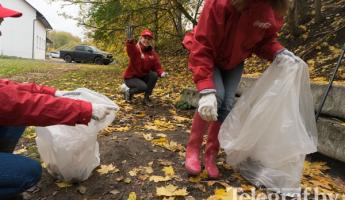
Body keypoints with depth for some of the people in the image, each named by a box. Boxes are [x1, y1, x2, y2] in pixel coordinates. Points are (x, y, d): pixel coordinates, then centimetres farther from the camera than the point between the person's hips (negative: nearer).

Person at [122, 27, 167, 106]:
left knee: (154, 75, -24)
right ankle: (128, 91, 3)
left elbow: (156, 66, -4)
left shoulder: (152, 53, -1)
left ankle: (146, 98, -7)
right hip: (131, 77, -5)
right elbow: (131, 50, -43)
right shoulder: (136, 49, -18)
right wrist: (130, 41, -66)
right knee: (144, 87, -31)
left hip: (143, 77, 5)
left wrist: (161, 73, -27)